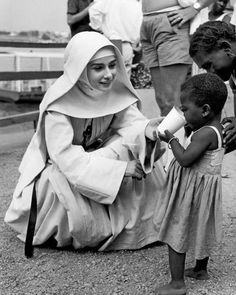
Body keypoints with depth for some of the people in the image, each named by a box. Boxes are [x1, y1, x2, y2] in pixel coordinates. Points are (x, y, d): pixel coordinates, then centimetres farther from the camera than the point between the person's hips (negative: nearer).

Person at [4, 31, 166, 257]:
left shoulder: (117, 89, -15)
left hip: (99, 155, 5)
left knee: (142, 155, -18)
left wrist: (148, 129, -45)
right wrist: (119, 168, -37)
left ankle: (129, 227, -1)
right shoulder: (59, 103, -31)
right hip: (56, 167, -5)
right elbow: (66, 157, -35)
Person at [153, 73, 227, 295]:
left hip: (191, 190, -10)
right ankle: (201, 269, 42)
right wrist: (189, 127, 1)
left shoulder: (205, 134, -27)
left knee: (175, 234, 0)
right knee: (201, 229, 24)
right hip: (204, 187, 10)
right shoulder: (217, 128, 2)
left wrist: (171, 140, -15)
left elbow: (185, 159, -28)